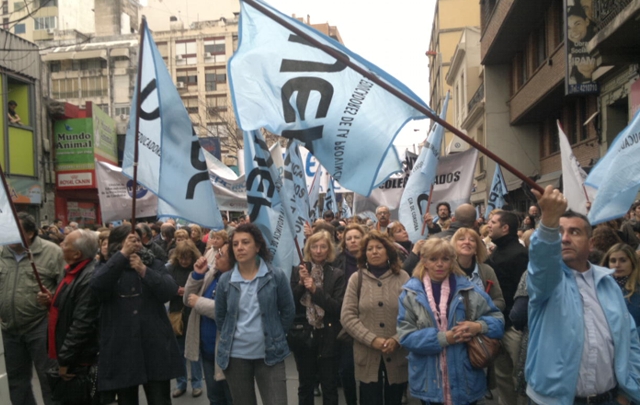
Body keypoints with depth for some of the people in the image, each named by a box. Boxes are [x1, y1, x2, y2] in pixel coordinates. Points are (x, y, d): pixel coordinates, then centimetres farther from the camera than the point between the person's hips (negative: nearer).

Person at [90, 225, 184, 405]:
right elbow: (95, 286, -17)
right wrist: (122, 254, -21)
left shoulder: (154, 264, 7)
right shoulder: (107, 268, 6)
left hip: (155, 347, 0)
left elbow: (170, 291, -9)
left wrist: (144, 270, -19)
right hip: (121, 349, 1)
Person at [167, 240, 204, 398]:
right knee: (178, 351, 13)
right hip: (176, 314, 3)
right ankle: (180, 383, 27)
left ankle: (197, 383, 23)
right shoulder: (171, 268, -2)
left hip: (194, 314, -3)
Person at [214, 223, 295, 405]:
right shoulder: (225, 280, -2)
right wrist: (231, 337, 7)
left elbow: (288, 312, 1)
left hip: (269, 354, -2)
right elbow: (220, 317, 10)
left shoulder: (276, 276, -7)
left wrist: (274, 336, 2)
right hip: (235, 355, 2)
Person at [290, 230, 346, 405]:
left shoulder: (337, 275, -3)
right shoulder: (299, 272, 3)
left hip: (327, 337, -2)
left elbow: (338, 307, -11)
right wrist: (301, 283, -15)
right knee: (305, 384, 14)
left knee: (329, 385, 8)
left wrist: (315, 289, -19)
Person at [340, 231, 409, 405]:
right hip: (368, 355, 0)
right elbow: (347, 317, -4)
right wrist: (372, 340, -13)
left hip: (397, 355, 1)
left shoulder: (402, 277, 1)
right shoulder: (356, 278, 1)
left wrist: (397, 340, -14)